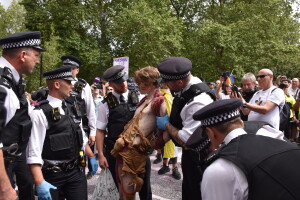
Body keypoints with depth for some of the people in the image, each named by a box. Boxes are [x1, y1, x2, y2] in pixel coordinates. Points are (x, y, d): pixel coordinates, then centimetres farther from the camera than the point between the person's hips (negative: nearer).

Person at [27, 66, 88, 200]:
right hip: (53, 177, -6)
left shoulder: (70, 109, 9)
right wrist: (40, 183, -24)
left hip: (76, 172, 6)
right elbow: (33, 152, -19)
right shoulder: (40, 113, -14)